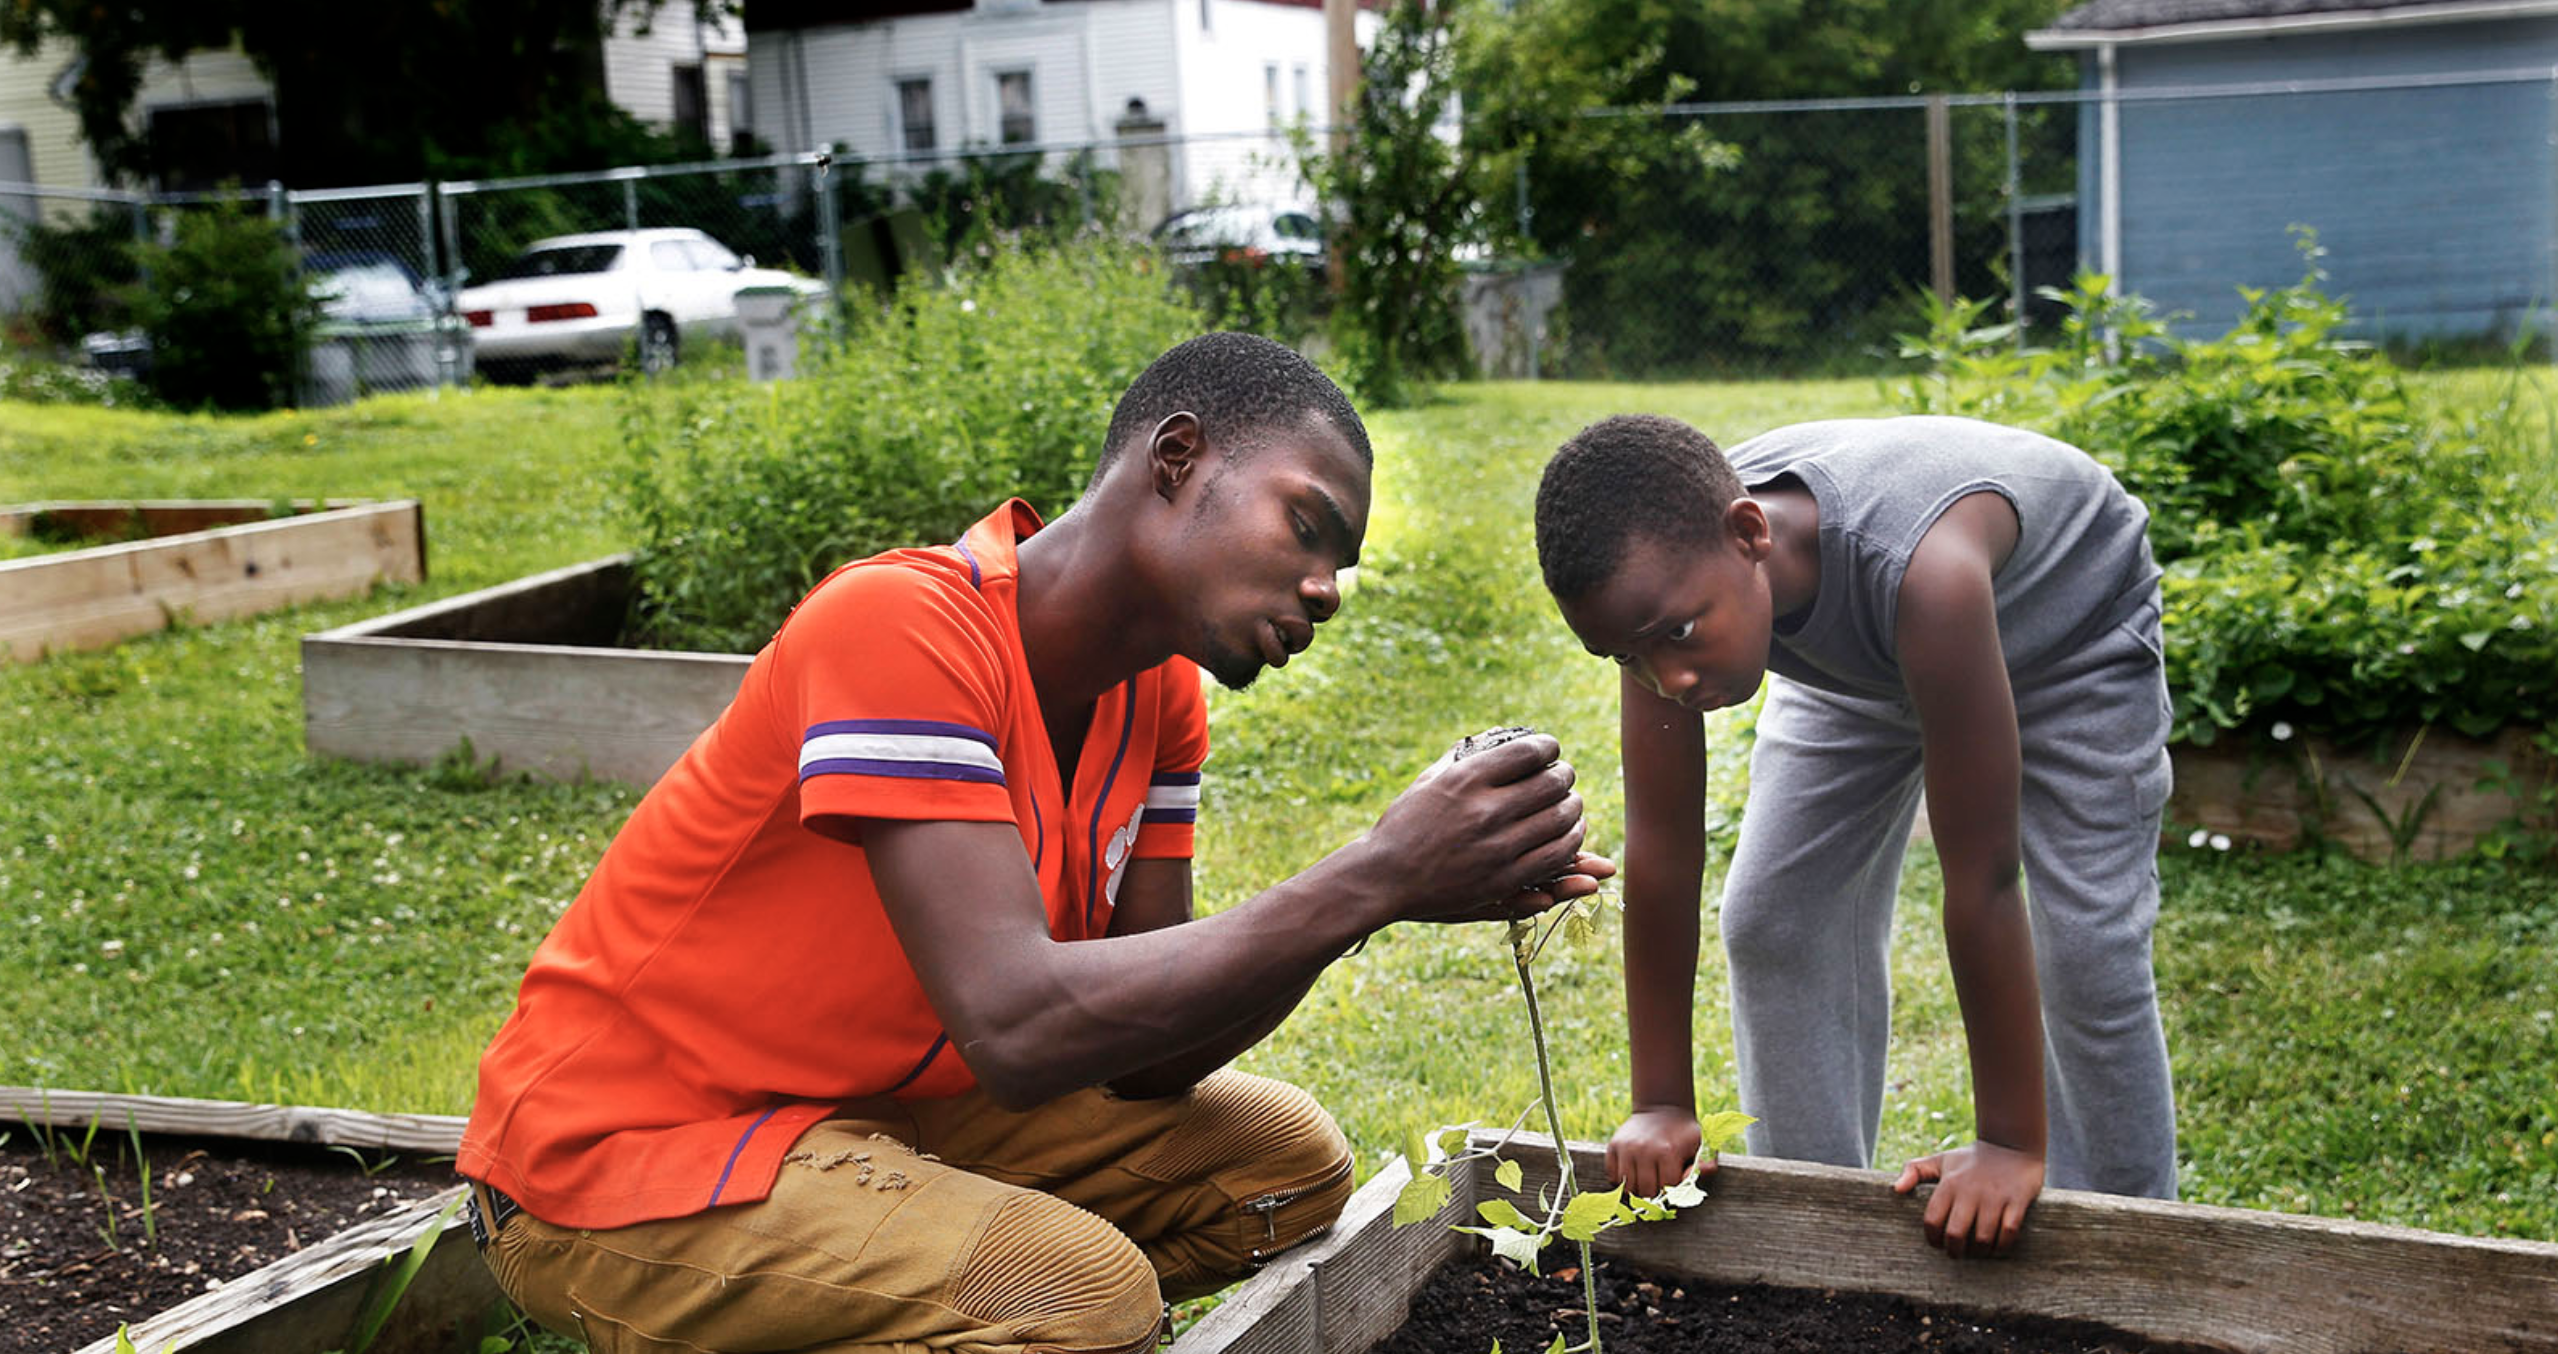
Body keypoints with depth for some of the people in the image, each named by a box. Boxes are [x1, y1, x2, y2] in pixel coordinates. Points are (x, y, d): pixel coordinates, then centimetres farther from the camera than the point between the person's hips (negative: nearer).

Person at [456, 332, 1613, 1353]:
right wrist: (1372, 880, -31)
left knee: (1286, 1163, 6)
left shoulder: (1159, 696, 1)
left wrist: (1402, 888, -16)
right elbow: (1020, 1027, -34)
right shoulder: (903, 629, -25)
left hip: (867, 1111, 9)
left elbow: (1143, 1058, -2)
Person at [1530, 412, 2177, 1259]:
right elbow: (1660, 846, -25)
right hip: (1855, 662, 5)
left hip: (2068, 631, -4)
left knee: (2090, 953, -14)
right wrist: (1662, 1105, -20)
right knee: (1770, 923, -2)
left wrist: (2010, 1143, -35)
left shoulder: (1919, 570, -48)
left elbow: (1981, 879, -42)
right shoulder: (1665, 572, -33)